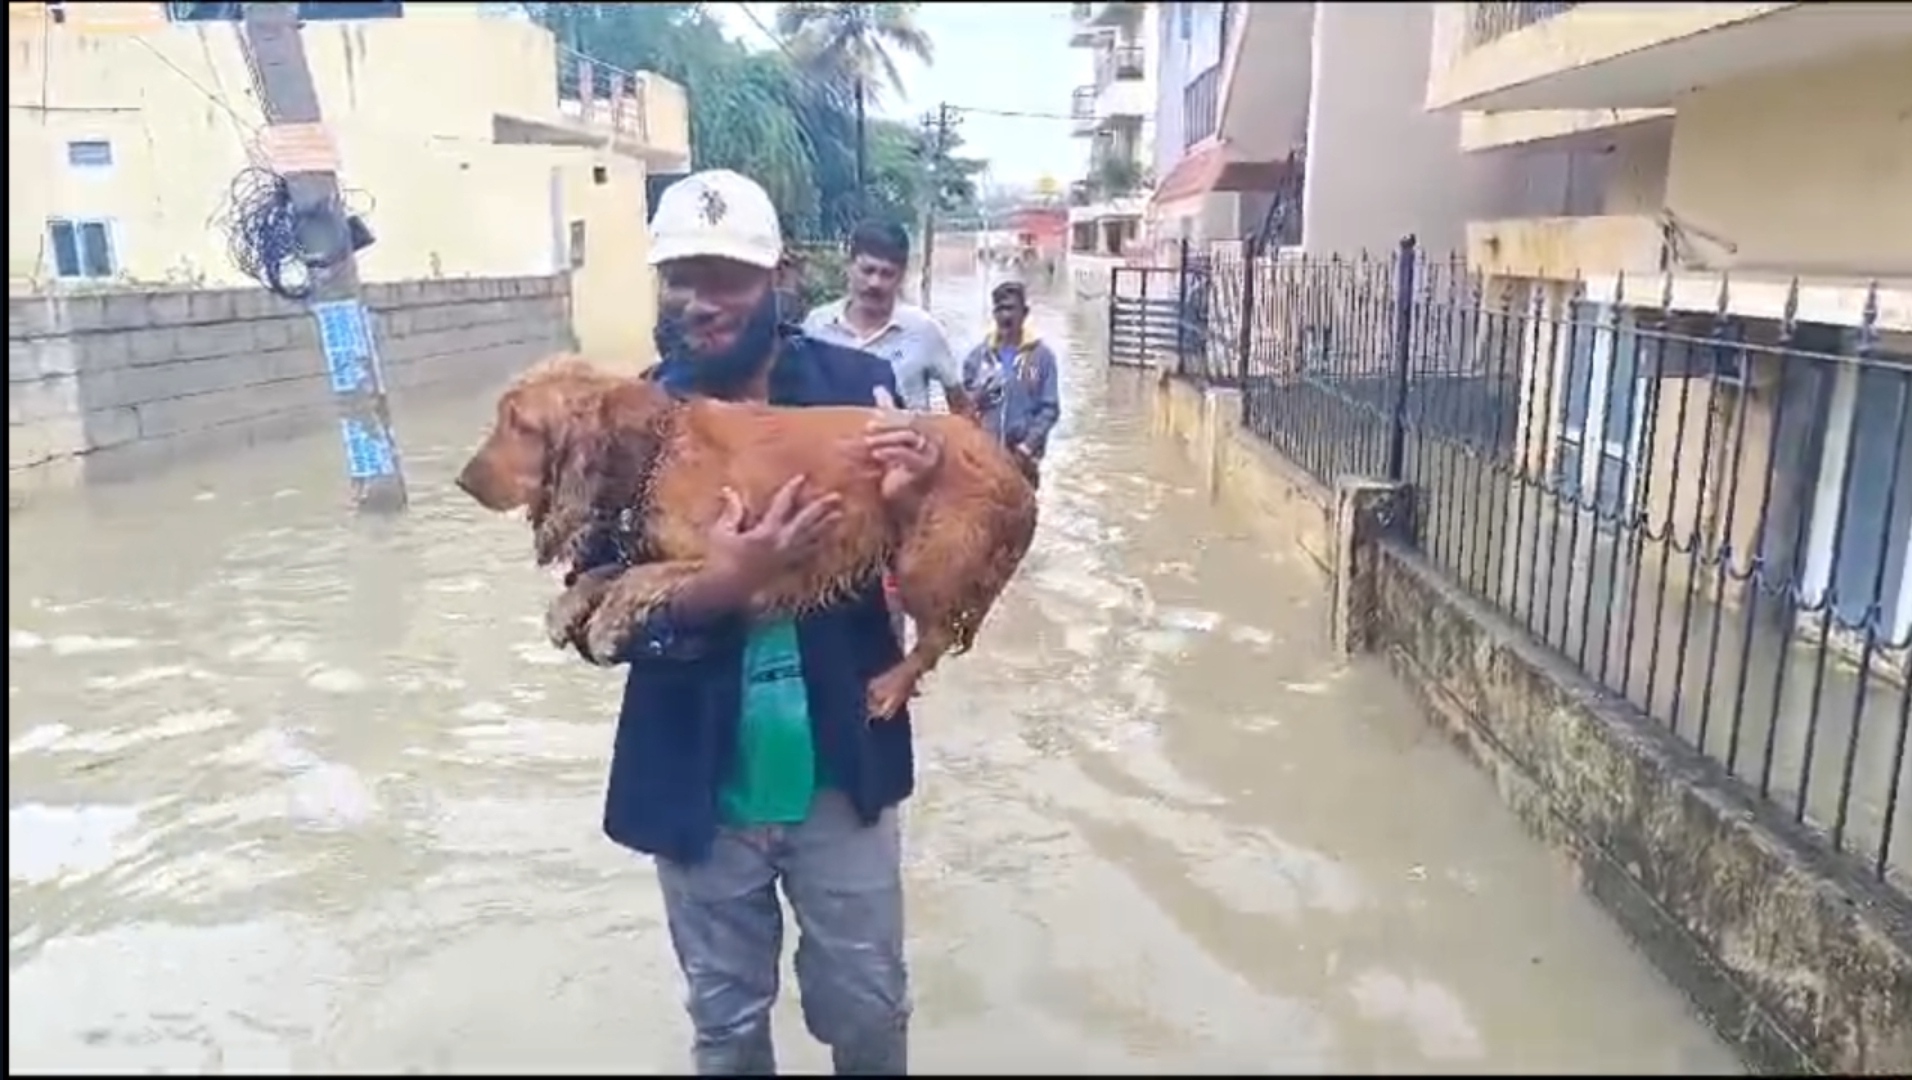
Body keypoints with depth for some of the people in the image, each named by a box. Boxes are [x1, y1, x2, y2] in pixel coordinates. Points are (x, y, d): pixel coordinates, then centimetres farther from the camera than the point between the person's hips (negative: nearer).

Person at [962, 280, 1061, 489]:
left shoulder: (1042, 355, -3)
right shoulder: (978, 355, 2)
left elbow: (1050, 408, -5)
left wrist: (1028, 445, -14)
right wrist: (976, 398, -15)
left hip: (1023, 455, -2)